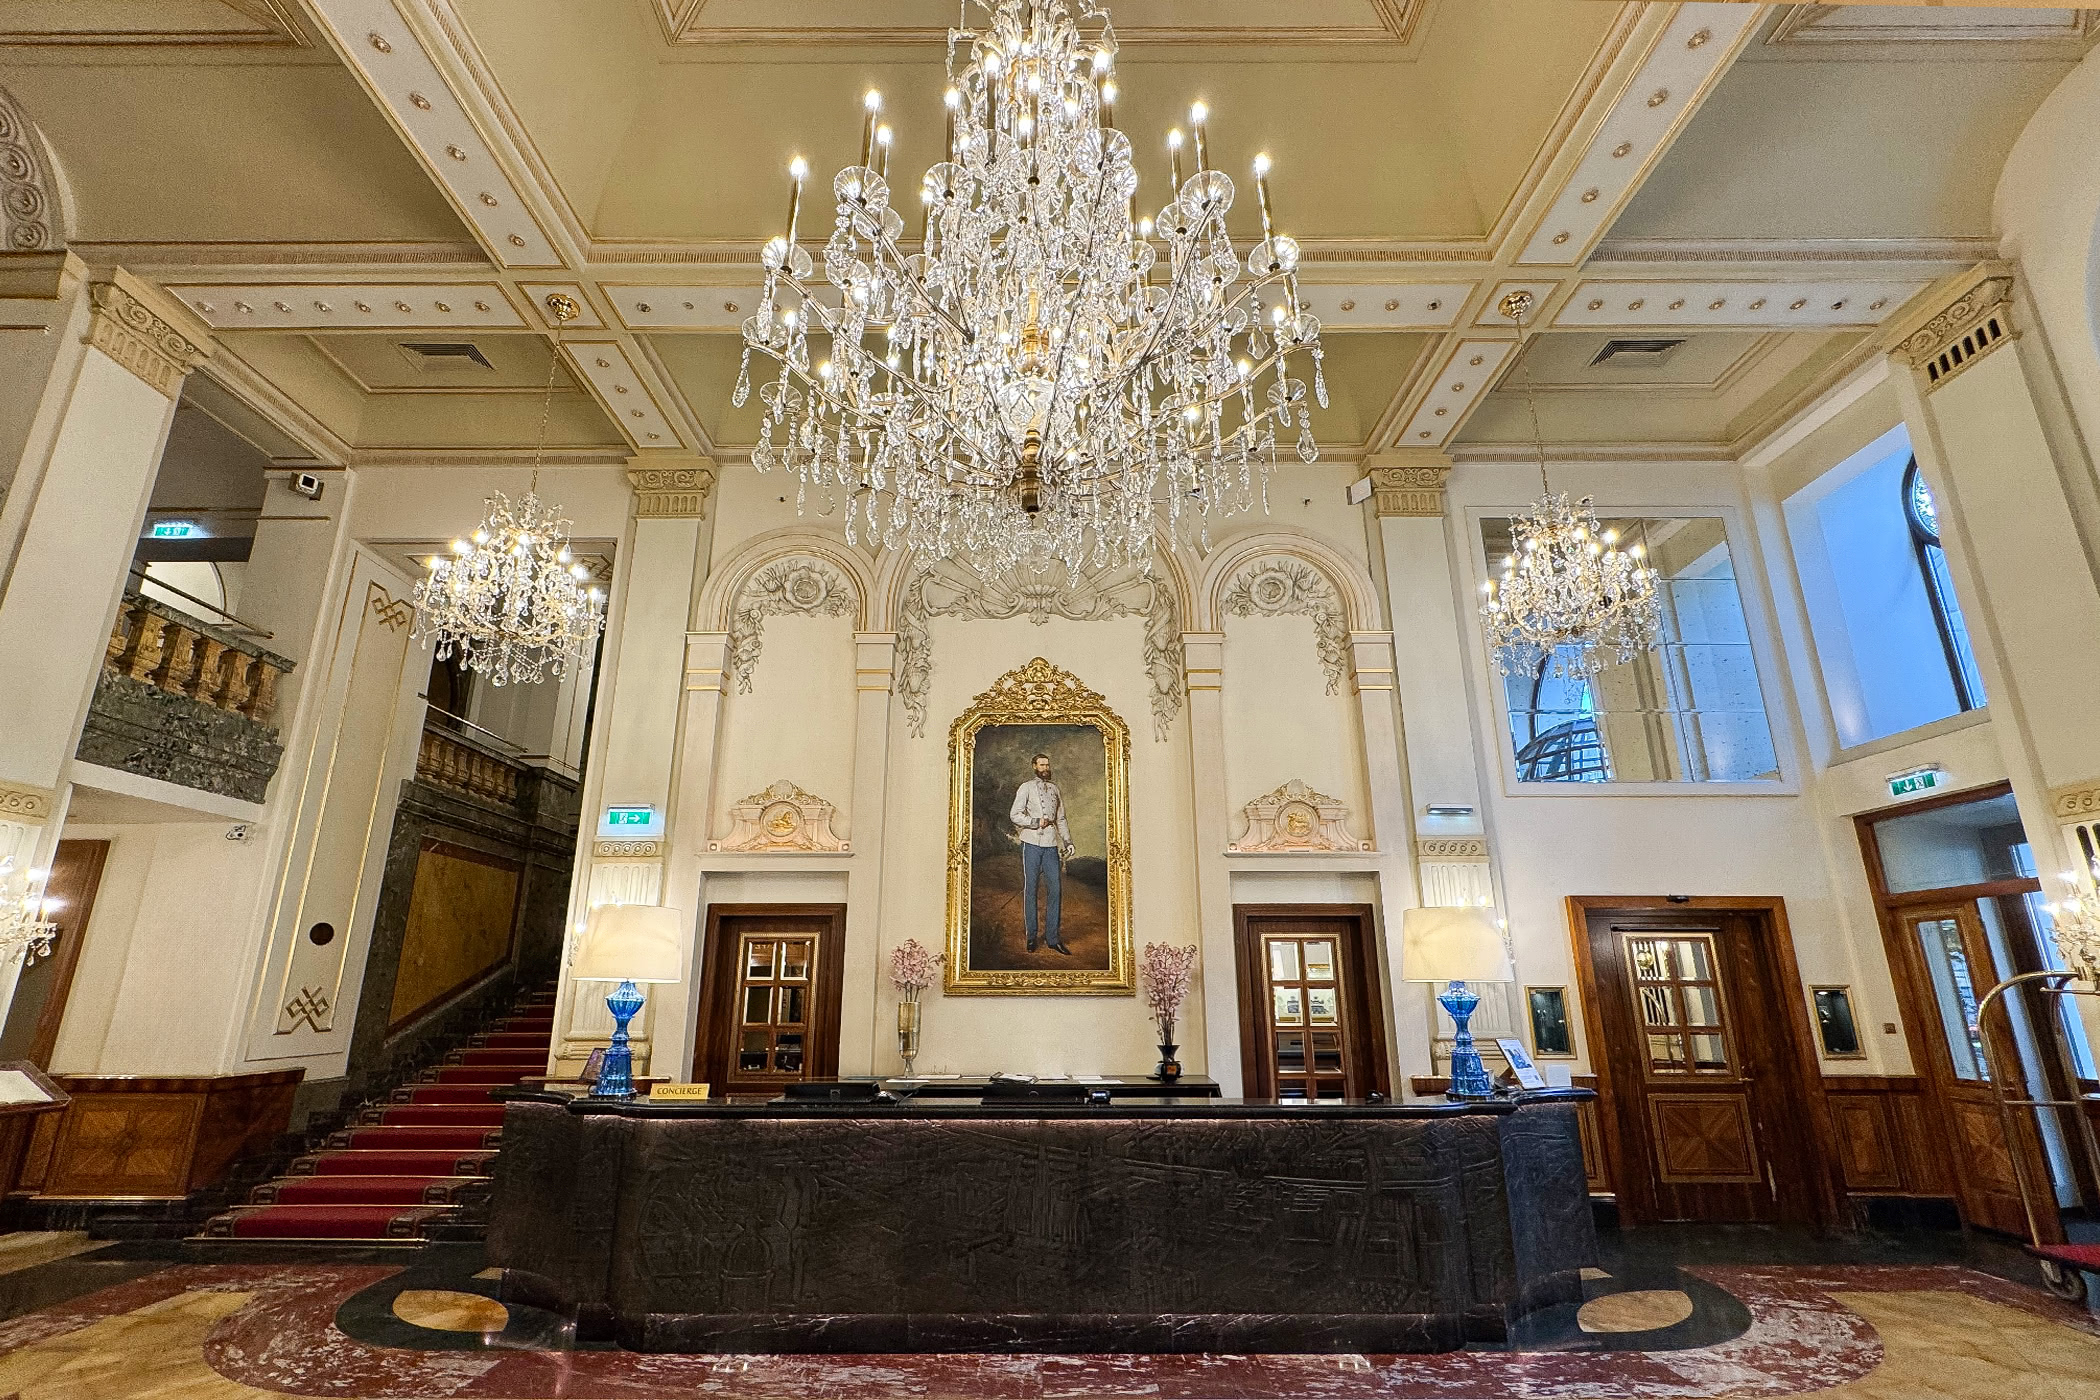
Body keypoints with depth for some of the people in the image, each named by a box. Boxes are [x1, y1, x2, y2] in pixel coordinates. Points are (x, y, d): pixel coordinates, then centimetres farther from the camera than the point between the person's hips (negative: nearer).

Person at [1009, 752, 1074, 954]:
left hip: (1051, 845, 4)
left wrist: (1067, 841, 10)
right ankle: (1031, 936, 8)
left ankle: (1052, 938, 3)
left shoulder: (1055, 789, 16)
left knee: (1056, 889, -2)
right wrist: (1035, 822, -15)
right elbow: (1015, 815, -5)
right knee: (1030, 890, 1)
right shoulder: (1026, 787, 3)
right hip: (1031, 844, -4)